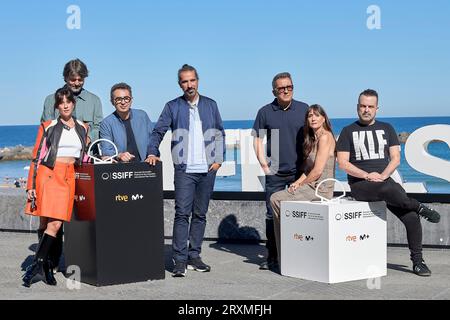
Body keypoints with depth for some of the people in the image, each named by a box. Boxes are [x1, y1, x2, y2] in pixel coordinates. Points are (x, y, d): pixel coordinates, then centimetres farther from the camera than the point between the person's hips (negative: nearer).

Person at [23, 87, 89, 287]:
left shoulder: (83, 128, 16)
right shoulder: (48, 127, 6)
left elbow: (84, 158, 23)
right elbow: (36, 157, 4)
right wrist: (31, 186, -3)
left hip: (70, 178, 3)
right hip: (49, 175, -3)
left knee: (55, 224, -9)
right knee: (51, 224, -12)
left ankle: (38, 265, -6)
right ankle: (44, 266, -6)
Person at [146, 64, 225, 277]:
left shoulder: (210, 105, 12)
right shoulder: (173, 107, 6)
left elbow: (220, 133, 15)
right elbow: (158, 132, 4)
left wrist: (219, 159, 4)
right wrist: (153, 153, -13)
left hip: (207, 169, 3)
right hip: (184, 169, -3)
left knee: (200, 214, 7)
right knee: (182, 214, -9)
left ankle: (194, 256, 15)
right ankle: (180, 260, -8)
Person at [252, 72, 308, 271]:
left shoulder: (304, 109, 5)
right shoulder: (265, 112, 4)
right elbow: (257, 140, 8)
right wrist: (264, 164, -1)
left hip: (300, 172, 0)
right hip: (275, 173, 0)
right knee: (272, 215, 2)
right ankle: (272, 256, 9)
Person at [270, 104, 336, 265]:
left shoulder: (325, 137, -11)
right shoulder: (314, 139, 19)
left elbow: (317, 171, -16)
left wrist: (299, 184, -5)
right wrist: (298, 183, 2)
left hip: (320, 189, -9)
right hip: (313, 187, 9)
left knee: (276, 199, -12)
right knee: (276, 198, 1)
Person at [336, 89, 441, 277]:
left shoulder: (386, 129, 15)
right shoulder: (348, 131, 8)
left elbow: (395, 158, 8)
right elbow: (343, 163, -1)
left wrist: (383, 175, -11)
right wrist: (367, 175, -14)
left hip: (384, 180, 3)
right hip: (359, 184, -3)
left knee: (411, 217, -15)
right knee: (388, 190, -36)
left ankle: (417, 261, -3)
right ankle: (419, 208, -9)